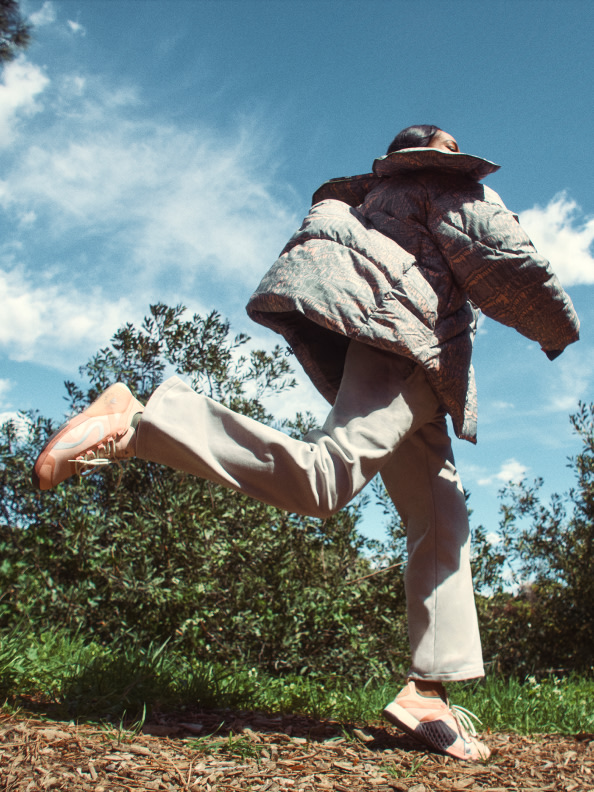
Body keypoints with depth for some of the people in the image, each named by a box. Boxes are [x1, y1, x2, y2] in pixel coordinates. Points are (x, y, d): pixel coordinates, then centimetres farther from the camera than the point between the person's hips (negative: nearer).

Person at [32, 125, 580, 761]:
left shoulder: (378, 199, 39)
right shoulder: (451, 183, 16)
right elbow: (505, 260, 2)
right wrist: (559, 328, 16)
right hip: (400, 332, -10)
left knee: (443, 521, 6)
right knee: (320, 479, -32)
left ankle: (429, 690, 0)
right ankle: (135, 423, -33)